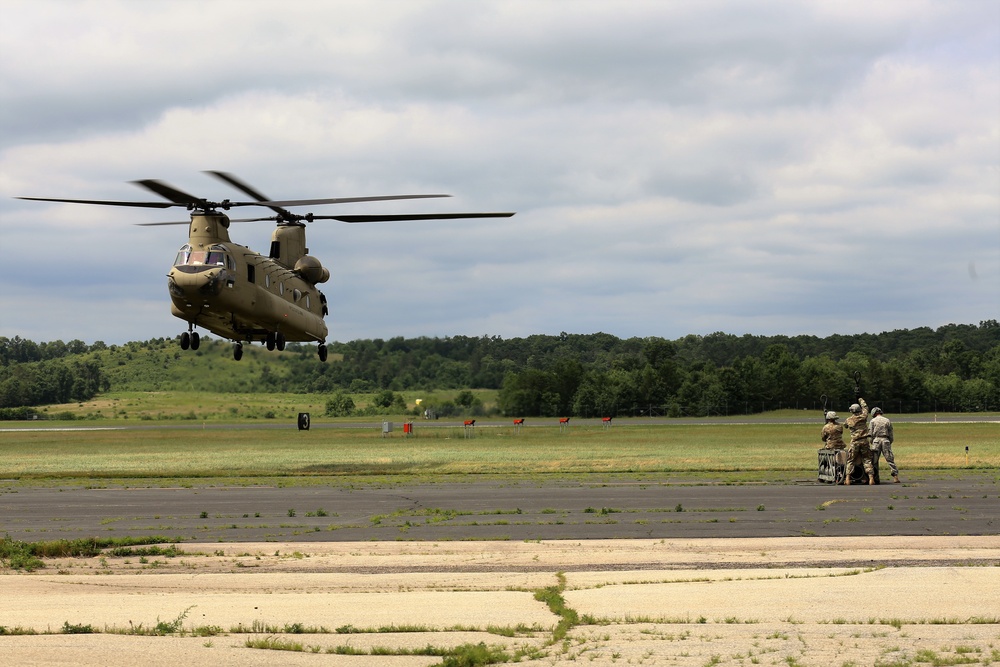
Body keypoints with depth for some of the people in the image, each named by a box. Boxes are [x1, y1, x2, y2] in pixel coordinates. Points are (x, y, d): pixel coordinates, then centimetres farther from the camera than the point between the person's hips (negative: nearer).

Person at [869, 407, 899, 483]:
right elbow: (891, 435, 9)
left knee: (873, 460, 5)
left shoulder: (873, 421, 5)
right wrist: (889, 443, 18)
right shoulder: (887, 421, 9)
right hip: (885, 440, 1)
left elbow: (870, 434, 2)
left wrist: (872, 442, 12)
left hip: (876, 440, -1)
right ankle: (895, 476, -7)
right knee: (890, 459, 0)